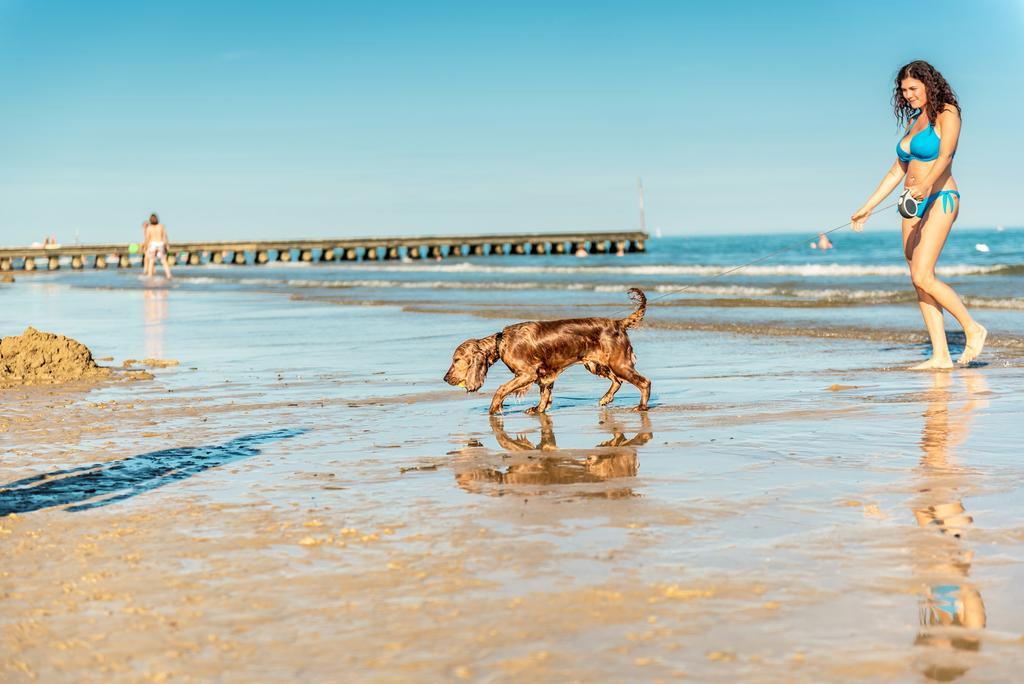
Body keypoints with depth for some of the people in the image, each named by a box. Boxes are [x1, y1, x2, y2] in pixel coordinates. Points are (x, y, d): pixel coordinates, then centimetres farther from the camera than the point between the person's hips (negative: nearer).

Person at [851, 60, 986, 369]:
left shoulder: (946, 113, -3)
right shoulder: (913, 120, 20)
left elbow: (945, 156, -19)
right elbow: (898, 169, 22)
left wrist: (926, 184, -38)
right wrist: (868, 207, 19)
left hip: (940, 199, -8)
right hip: (914, 206, 8)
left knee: (923, 277, -18)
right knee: (919, 281, 0)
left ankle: (972, 329, -3)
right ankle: (940, 356, 1)